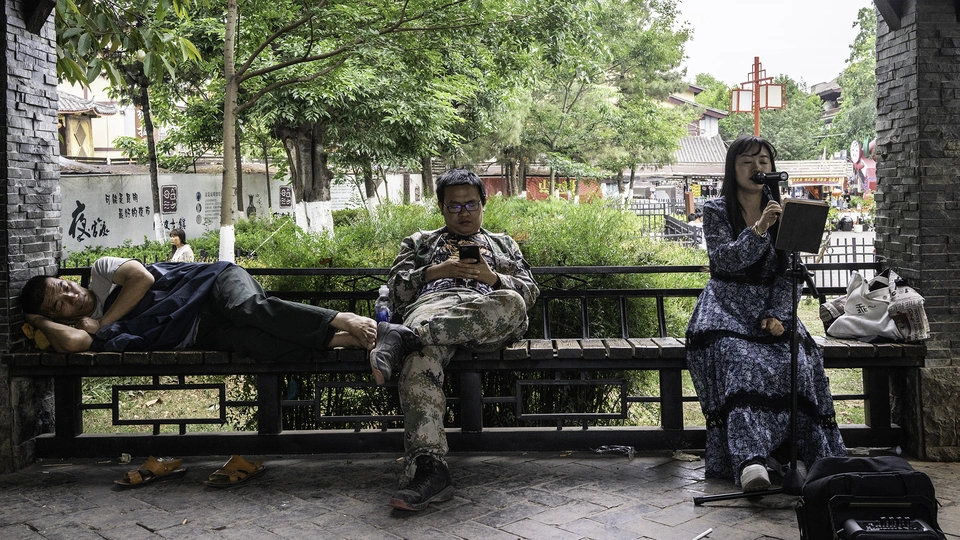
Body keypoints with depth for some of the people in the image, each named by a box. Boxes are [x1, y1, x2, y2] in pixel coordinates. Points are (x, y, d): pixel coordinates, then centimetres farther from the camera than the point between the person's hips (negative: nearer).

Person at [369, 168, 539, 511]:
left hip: (485, 313, 1)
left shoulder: (503, 245, 36)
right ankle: (427, 467, -55)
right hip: (430, 307, -1)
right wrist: (436, 271, 1)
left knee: (511, 304, -40)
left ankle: (402, 337, -49)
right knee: (421, 358, -42)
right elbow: (396, 289, 19)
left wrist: (492, 277, 1)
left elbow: (530, 292, 21)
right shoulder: (419, 242, 35)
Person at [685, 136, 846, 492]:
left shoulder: (784, 213, 11)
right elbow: (723, 260, -13)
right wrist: (758, 230, -27)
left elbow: (788, 274, 6)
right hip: (727, 306, -3)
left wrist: (777, 316, -10)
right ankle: (750, 458, -44)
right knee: (739, 360, -34)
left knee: (797, 360, -28)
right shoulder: (716, 210, 2)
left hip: (770, 307, 3)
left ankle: (793, 452, -21)